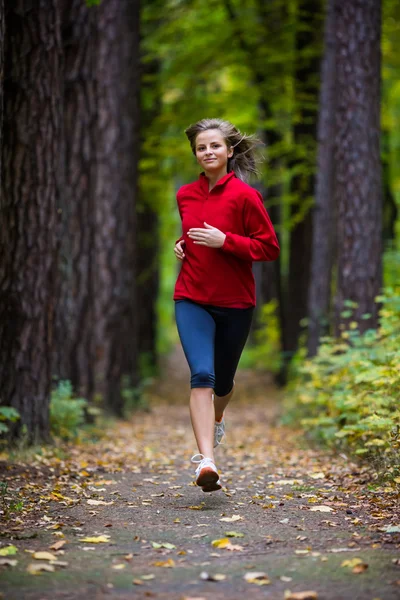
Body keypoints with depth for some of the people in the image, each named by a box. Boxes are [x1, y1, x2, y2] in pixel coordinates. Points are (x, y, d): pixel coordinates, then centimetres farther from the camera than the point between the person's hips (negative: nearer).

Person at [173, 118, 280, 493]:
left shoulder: (244, 195, -9)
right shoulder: (185, 195, 6)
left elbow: (270, 248, -10)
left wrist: (225, 241, -21)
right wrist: (181, 245, 4)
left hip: (235, 302, -2)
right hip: (192, 299, 2)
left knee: (223, 380, 16)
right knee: (201, 374, -18)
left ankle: (216, 421, 51)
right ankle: (206, 461, -26)